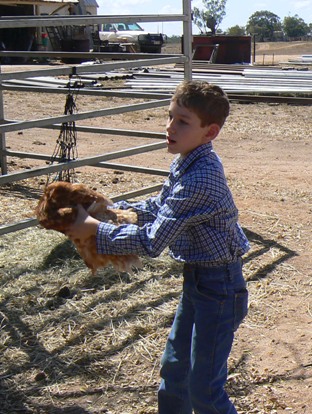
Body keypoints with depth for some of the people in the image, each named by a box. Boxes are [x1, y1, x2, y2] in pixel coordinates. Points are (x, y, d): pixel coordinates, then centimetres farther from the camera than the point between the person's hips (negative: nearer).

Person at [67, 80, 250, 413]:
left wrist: (94, 229, -18)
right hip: (196, 278, 10)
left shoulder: (200, 179, -30)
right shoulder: (186, 163, 0)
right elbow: (158, 207, 15)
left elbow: (151, 242, -28)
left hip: (218, 287, -10)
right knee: (174, 367, 24)